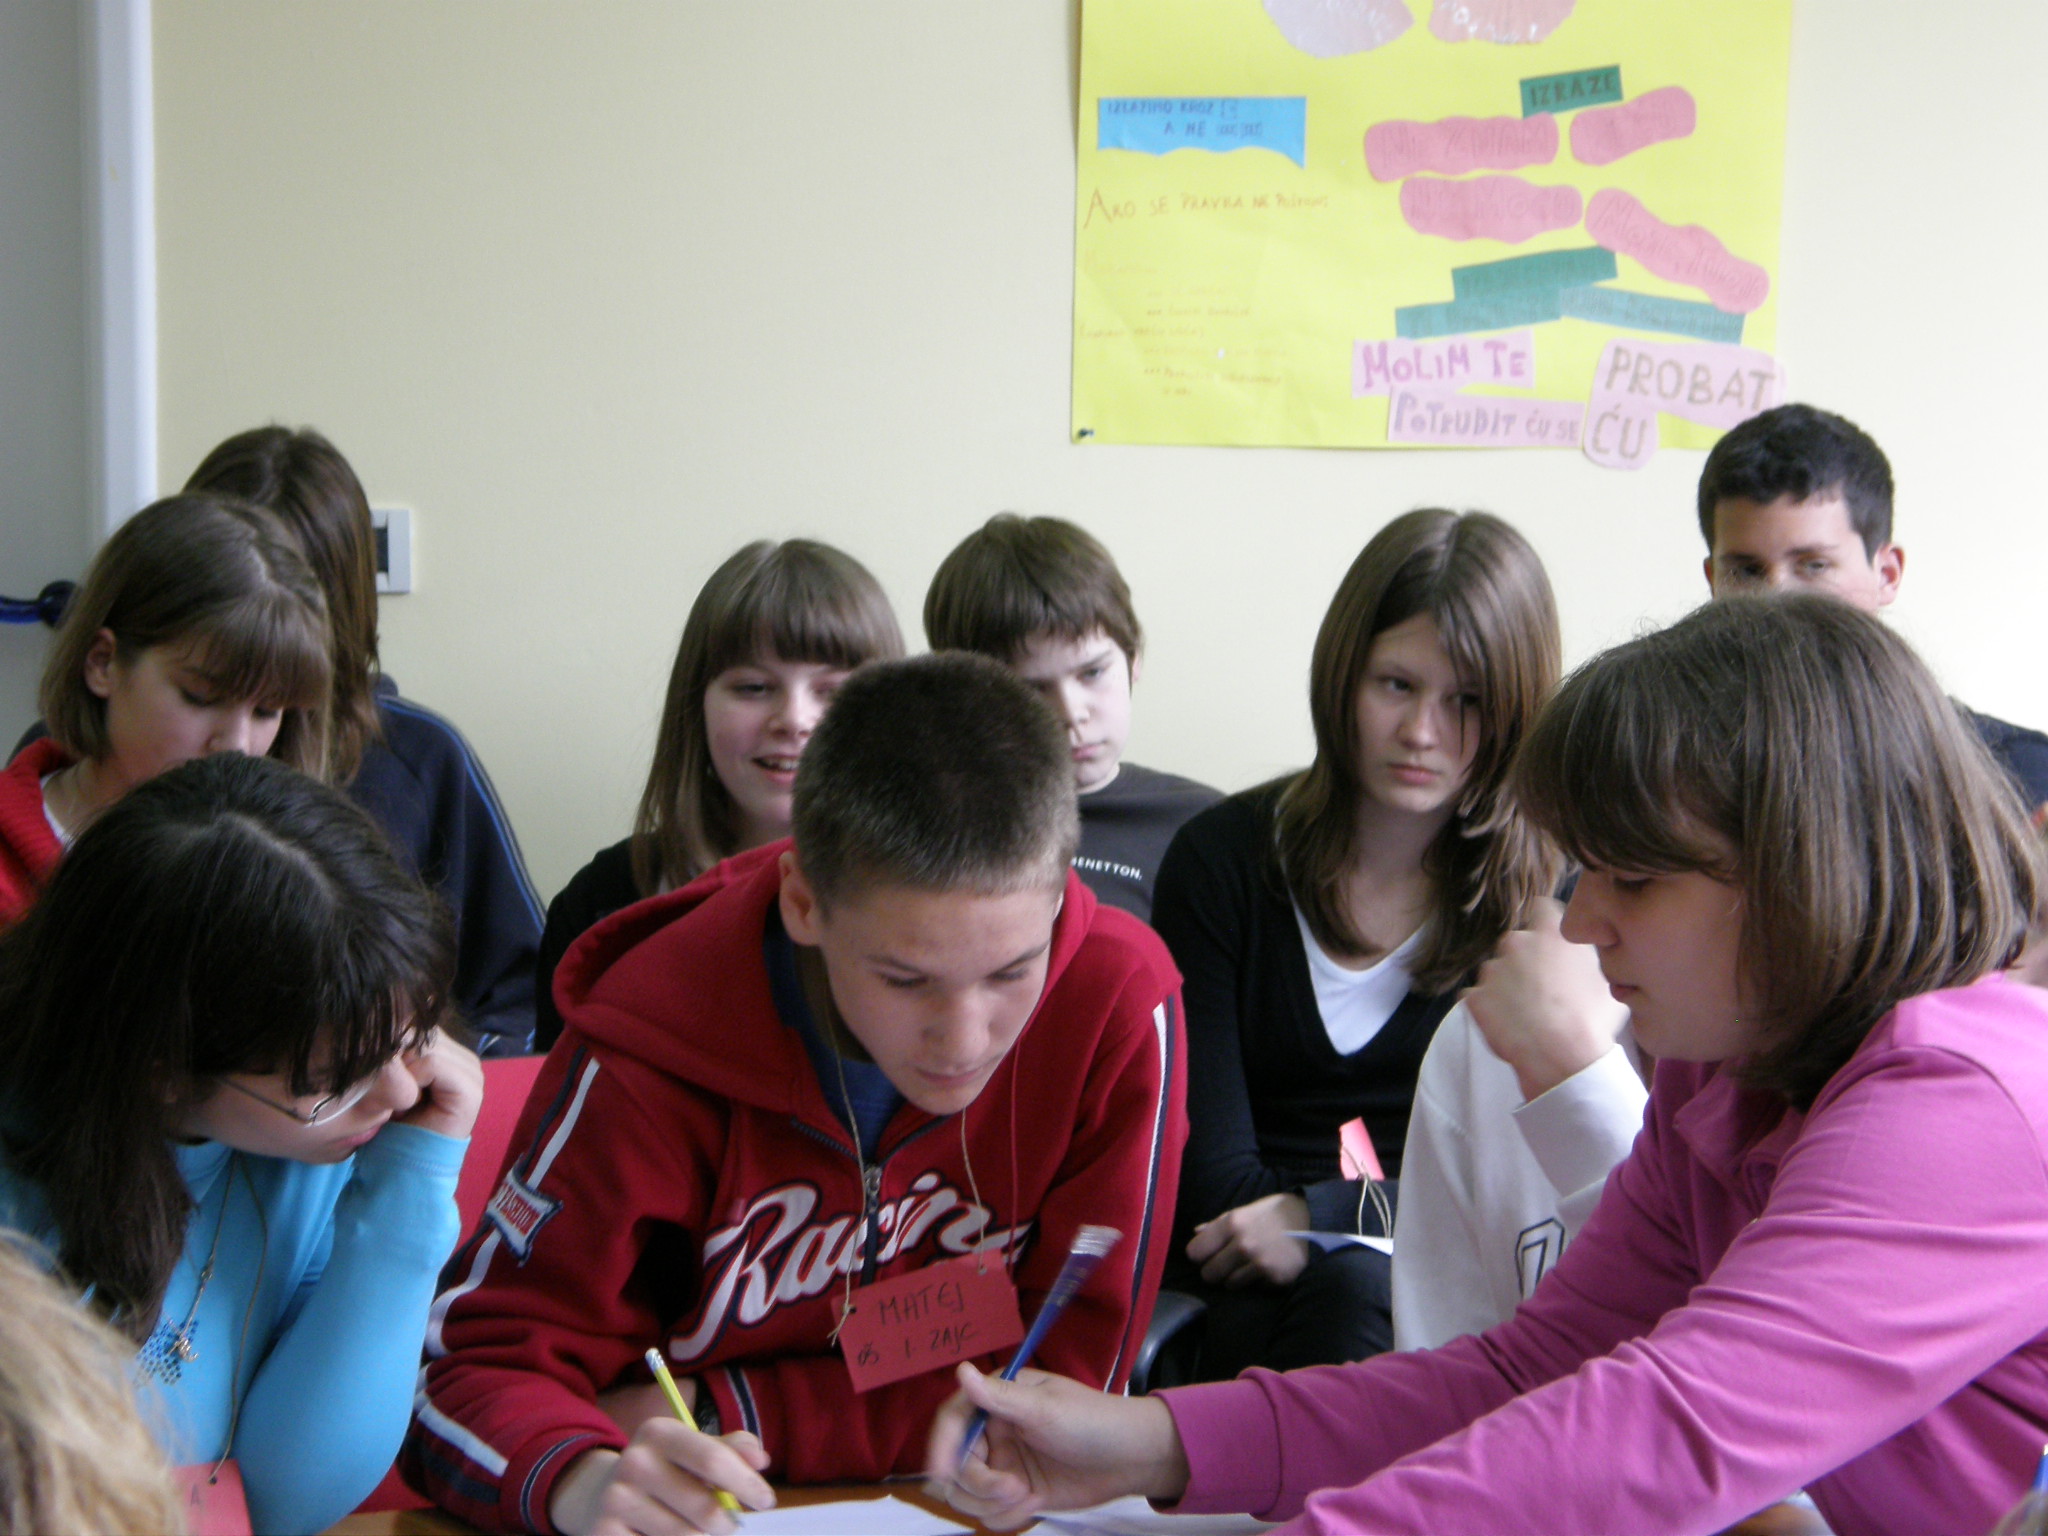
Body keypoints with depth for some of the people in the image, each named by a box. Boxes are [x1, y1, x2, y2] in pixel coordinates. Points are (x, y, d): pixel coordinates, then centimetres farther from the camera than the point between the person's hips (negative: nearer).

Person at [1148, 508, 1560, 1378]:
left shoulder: (1547, 892, 1)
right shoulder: (1221, 860, 2)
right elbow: (1210, 1175, -1)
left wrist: (1321, 1216, -14)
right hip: (1254, 1283, 0)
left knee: (1353, 1288, -34)